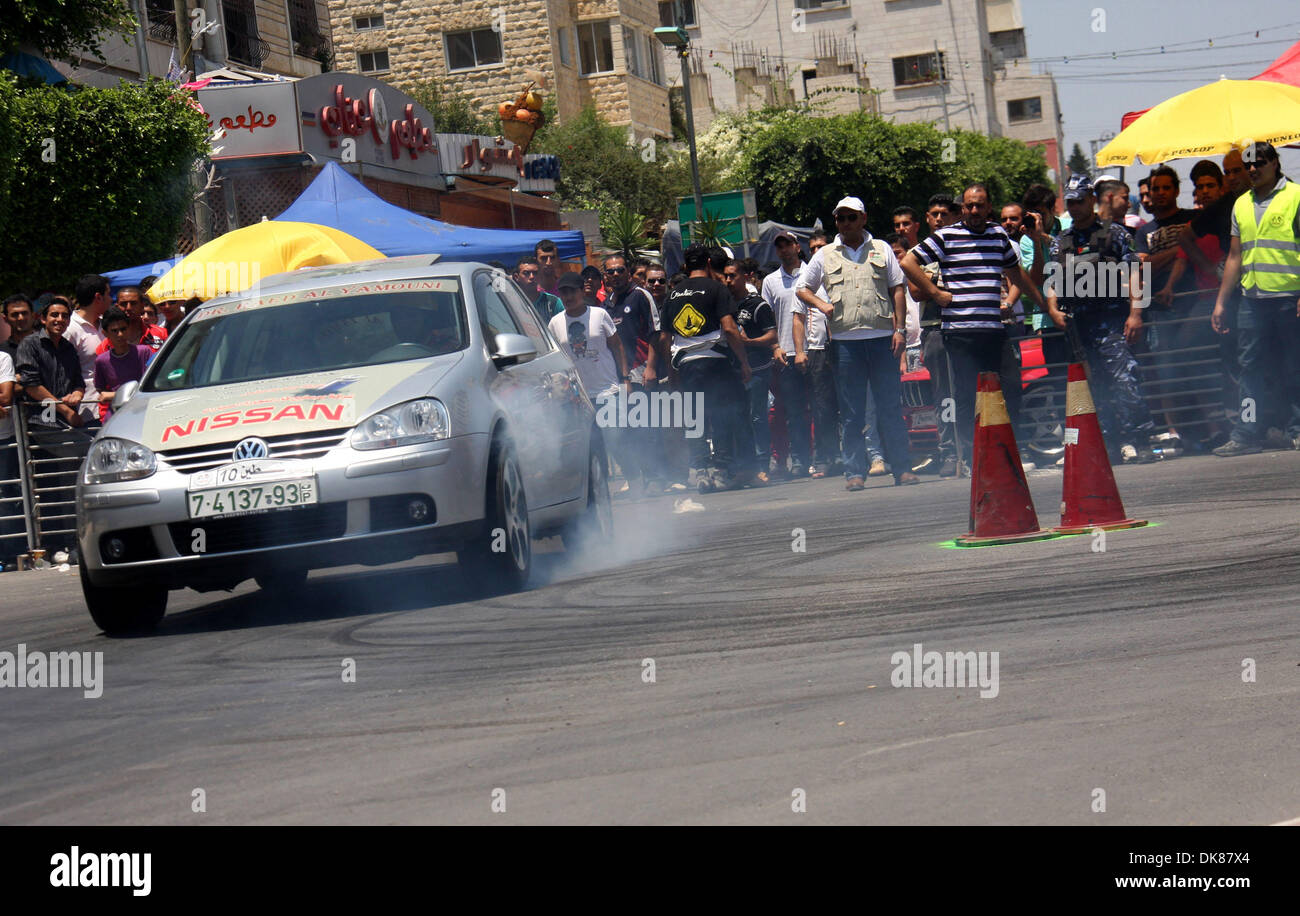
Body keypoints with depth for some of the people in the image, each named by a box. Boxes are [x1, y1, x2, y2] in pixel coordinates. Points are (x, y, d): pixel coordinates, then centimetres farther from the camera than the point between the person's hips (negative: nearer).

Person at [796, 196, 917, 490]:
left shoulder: (881, 250, 12)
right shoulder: (825, 256, 12)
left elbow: (897, 289, 11)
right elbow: (802, 288, 16)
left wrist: (900, 328, 2)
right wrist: (820, 304, -4)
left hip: (882, 337, 0)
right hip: (845, 341, 0)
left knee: (891, 407, 0)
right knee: (851, 413, 1)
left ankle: (902, 468, 5)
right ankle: (854, 472, 5)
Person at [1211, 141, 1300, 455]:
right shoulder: (1242, 205, 17)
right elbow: (1235, 258, 21)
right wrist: (1221, 302, 17)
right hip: (1253, 299, 5)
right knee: (1251, 367, 2)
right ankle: (1246, 435, 1)